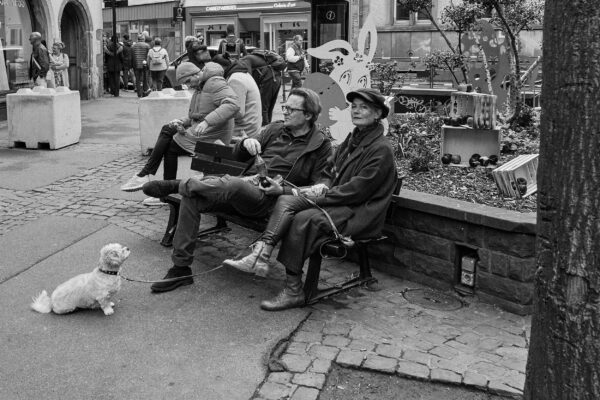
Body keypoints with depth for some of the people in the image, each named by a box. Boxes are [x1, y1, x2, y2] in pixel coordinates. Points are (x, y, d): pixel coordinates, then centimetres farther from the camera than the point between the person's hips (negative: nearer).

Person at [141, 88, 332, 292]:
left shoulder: (321, 145, 4)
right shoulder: (276, 129, 20)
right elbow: (239, 156, 25)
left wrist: (282, 188, -14)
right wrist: (246, 143, 1)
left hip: (268, 198, -6)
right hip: (244, 188, 6)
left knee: (232, 184, -39)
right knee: (191, 198, -16)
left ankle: (177, 185, -15)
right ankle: (181, 269, -11)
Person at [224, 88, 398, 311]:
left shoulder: (381, 150, -11)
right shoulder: (351, 140, 17)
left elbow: (357, 190, -17)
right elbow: (331, 175, 20)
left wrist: (318, 197, -16)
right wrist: (322, 187, -4)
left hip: (359, 213, -8)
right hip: (339, 202, 8)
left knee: (304, 219, -29)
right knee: (286, 201, -13)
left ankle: (293, 291, -21)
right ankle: (260, 256, -27)